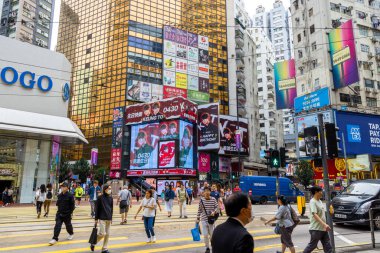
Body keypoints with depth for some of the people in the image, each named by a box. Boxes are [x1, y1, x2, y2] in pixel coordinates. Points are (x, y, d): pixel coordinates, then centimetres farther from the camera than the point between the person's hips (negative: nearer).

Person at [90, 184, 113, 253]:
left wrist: (111, 218, 12)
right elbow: (96, 208, -5)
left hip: (109, 219, 5)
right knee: (102, 233, -7)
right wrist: (96, 219, -5)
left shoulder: (111, 198, 7)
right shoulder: (100, 198, -7)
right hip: (102, 218, -5)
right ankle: (93, 243, 17)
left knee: (107, 234, 6)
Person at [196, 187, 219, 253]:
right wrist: (198, 219, 4)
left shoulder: (213, 199, -9)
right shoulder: (201, 200, -7)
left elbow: (217, 207, 0)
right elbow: (199, 210, 2)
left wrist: (214, 212, -19)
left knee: (212, 235, 9)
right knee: (205, 235, 2)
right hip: (204, 220, 0)